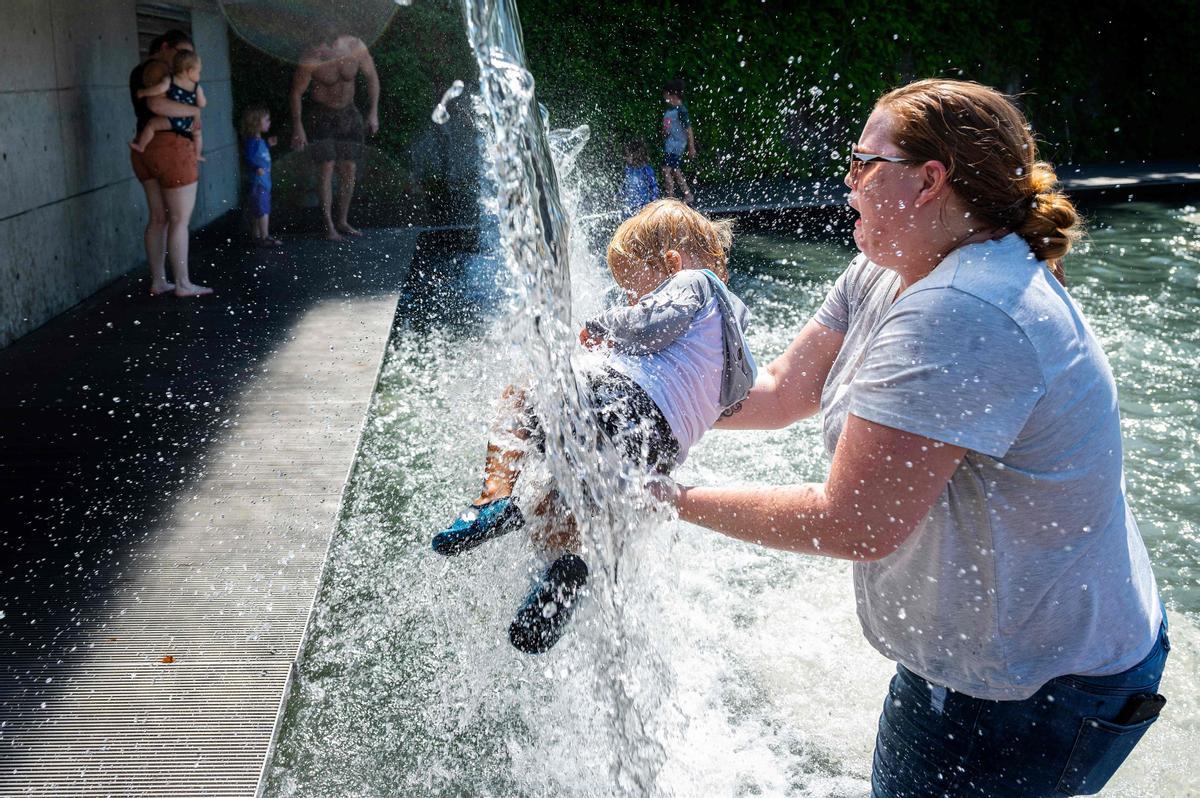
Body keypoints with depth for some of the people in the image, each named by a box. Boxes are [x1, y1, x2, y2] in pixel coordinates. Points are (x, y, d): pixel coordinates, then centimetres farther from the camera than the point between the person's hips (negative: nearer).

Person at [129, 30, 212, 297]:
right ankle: (183, 284, 3)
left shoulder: (140, 70, 19)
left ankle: (158, 281, 16)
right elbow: (157, 104, -28)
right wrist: (194, 110, -16)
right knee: (180, 220, -2)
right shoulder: (159, 68, -12)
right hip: (170, 146, -9)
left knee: (158, 218, 12)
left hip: (146, 149, 9)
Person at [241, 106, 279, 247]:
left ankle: (256, 236, 24)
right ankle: (264, 238, -4)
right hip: (256, 182, -10)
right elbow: (248, 158, -25)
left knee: (256, 211, 16)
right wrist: (257, 168, -39)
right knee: (263, 210, -8)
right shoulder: (251, 141, -18)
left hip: (263, 181, 10)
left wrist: (268, 144, 21)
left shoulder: (260, 140, 12)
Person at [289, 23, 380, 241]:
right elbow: (296, 92, -12)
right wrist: (297, 127, -11)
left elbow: (372, 77, -1)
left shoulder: (356, 48, -17)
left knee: (349, 170, 5)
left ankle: (343, 221, 17)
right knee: (326, 169, -9)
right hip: (320, 115, -4)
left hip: (348, 113, 4)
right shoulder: (310, 61, -24)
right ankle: (329, 225, -4)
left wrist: (373, 112, -3)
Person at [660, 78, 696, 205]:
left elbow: (688, 129, -13)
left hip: (677, 143, -9)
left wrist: (691, 147, -13)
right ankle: (688, 196, 20)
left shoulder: (681, 110, -13)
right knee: (676, 171, 13)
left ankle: (670, 198, -14)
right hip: (669, 143, 9)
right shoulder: (669, 109, 12)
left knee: (666, 170, -15)